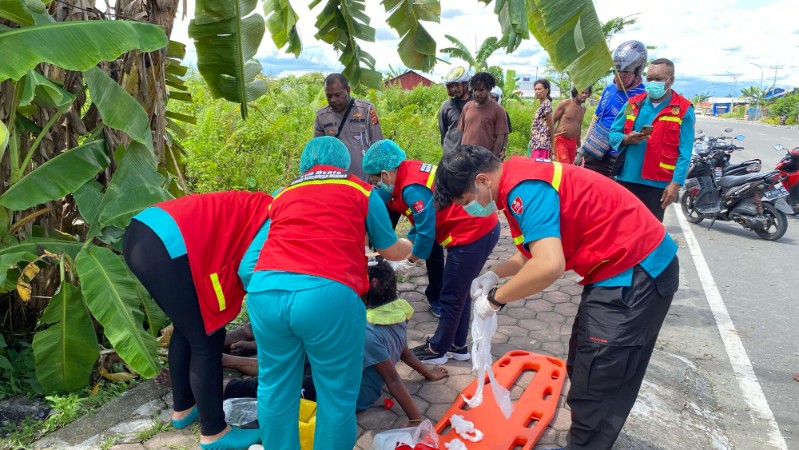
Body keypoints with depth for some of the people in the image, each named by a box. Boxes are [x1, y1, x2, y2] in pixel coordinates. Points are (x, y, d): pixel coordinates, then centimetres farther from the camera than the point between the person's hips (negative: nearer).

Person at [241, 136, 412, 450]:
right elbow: (391, 251, 30)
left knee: (275, 389, 22)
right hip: (328, 295, -3)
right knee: (337, 393, 14)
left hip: (265, 290, 4)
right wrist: (411, 247, 52)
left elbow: (247, 266, 20)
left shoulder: (282, 196, 25)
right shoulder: (361, 191, 19)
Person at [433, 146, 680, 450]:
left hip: (635, 273, -10)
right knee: (584, 370, 21)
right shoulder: (522, 181, 9)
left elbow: (549, 266, -34)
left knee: (594, 385, -1)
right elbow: (540, 249, 19)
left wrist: (495, 298, -19)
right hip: (630, 266, 11)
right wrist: (494, 274, 8)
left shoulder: (524, 188, -23)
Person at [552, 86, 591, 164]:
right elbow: (552, 121, -5)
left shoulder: (583, 108, 11)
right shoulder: (565, 104, -8)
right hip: (561, 140, -6)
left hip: (573, 142, 6)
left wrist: (578, 144, 25)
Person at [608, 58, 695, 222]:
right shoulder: (633, 103, 9)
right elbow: (613, 134, 9)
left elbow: (684, 153, -6)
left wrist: (676, 183, -14)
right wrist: (627, 139, -13)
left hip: (657, 184, -3)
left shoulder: (683, 110, -2)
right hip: (626, 179, 4)